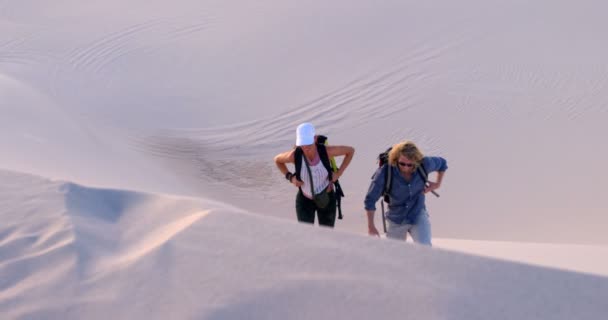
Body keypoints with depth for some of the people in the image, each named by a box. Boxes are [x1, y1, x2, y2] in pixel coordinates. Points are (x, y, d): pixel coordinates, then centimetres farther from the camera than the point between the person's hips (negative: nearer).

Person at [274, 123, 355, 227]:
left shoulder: (326, 151, -30)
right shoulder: (294, 155, -29)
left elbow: (350, 150, -12)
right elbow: (277, 159, -5)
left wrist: (339, 173, -17)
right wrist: (290, 177, -17)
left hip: (327, 199, 0)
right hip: (305, 200, 0)